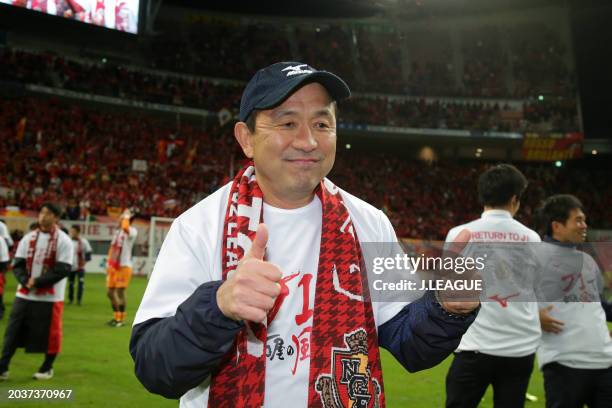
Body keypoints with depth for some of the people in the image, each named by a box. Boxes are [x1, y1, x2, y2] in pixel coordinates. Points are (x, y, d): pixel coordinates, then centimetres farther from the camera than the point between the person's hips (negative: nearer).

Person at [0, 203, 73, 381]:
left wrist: (37, 282, -18)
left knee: (49, 333, 3)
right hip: (24, 295, 4)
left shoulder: (63, 240, -7)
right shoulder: (28, 238, 7)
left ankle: (47, 368, 21)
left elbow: (63, 270, -13)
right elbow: (17, 264, 4)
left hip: (50, 297, -4)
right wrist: (25, 281, -15)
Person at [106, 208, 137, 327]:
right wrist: (108, 263, 17)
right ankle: (116, 316, 24)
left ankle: (121, 319, 3)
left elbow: (125, 228, -35)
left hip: (124, 266, -9)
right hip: (113, 266, 9)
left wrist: (126, 216, -18)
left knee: (120, 292, -7)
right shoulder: (117, 232, 17)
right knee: (110, 292, 11)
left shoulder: (132, 231, -10)